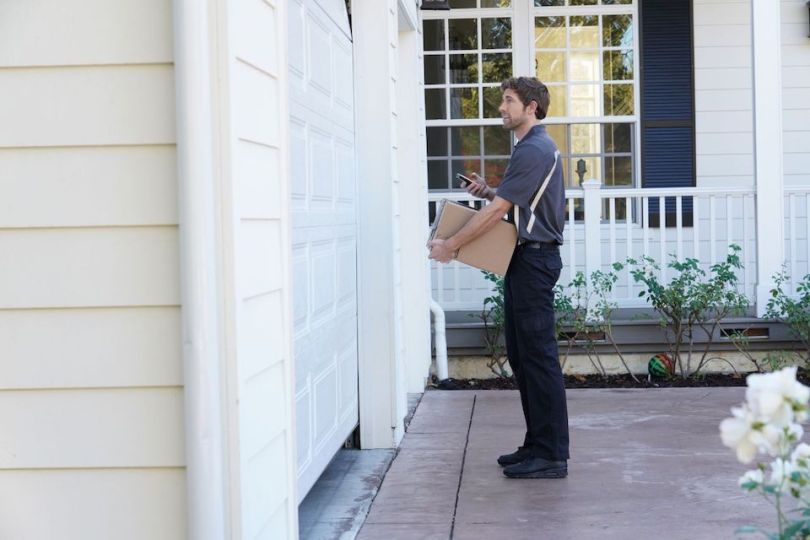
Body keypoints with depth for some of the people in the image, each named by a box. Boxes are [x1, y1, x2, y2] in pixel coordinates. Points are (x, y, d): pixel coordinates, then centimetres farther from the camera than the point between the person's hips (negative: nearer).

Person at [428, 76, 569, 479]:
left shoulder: (534, 151, -15)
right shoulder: (532, 147, 18)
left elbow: (497, 211, -17)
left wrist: (450, 245, -10)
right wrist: (489, 192, 9)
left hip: (534, 260, -11)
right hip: (525, 260, 11)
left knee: (538, 356, -8)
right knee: (520, 355, 13)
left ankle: (551, 456, -4)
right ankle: (537, 445, 20)